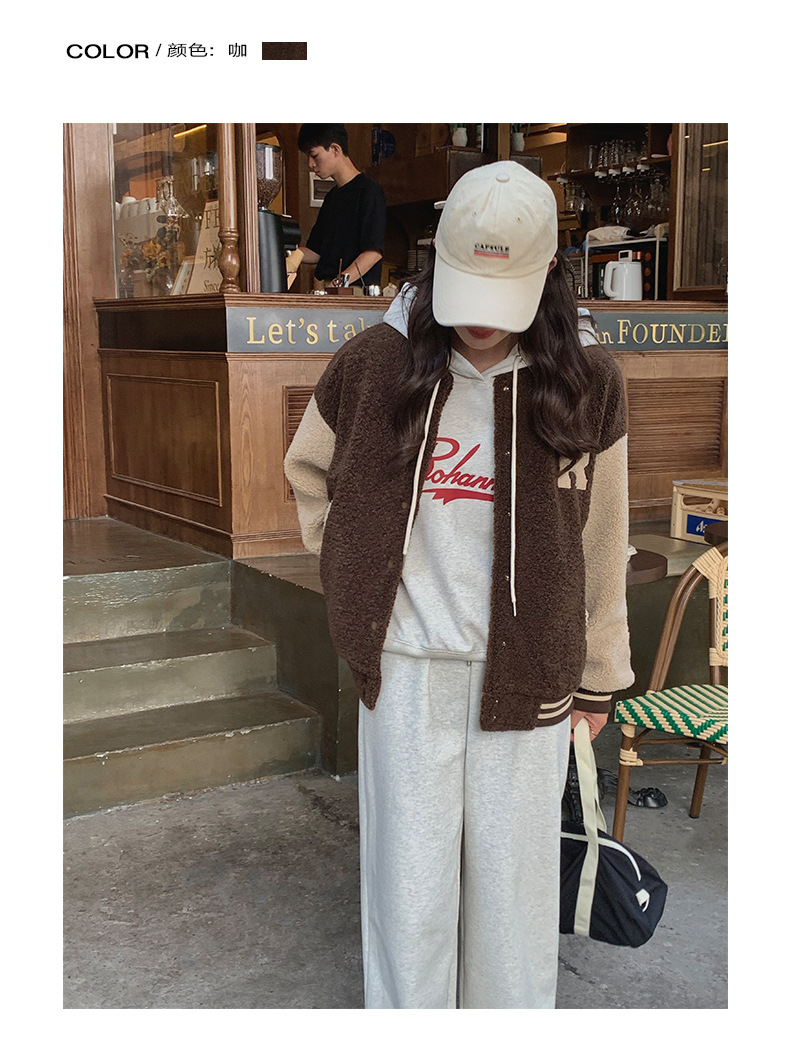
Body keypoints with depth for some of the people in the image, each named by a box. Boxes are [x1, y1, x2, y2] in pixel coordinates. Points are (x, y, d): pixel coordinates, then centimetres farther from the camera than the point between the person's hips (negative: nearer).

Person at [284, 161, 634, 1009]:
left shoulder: (585, 381, -6)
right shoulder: (376, 362, -6)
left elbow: (600, 543, 2)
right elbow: (308, 470, 14)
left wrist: (597, 675, 9)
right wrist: (358, 575, 9)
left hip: (527, 669, 0)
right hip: (406, 666, 0)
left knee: (514, 873, 12)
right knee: (410, 875, 10)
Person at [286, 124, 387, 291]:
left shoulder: (368, 189, -4)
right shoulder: (331, 197, 23)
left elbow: (374, 251, -12)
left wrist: (341, 281, -21)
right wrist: (293, 255, 4)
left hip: (358, 291, -7)